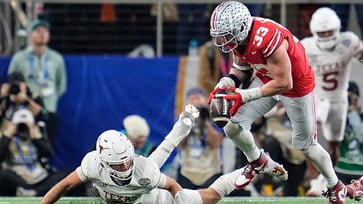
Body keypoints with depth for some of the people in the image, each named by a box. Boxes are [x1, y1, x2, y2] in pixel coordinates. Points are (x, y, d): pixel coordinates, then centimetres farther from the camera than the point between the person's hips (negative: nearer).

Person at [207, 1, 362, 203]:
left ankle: (336, 187, 33)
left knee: (305, 144, 9)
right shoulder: (238, 35, -17)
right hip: (265, 79, 7)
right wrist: (225, 84, -17)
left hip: (296, 86, -6)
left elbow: (284, 83, -33)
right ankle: (259, 162, 26)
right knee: (233, 127, -4)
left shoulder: (268, 39, -41)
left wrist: (245, 96, -34)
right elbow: (241, 68, 2)